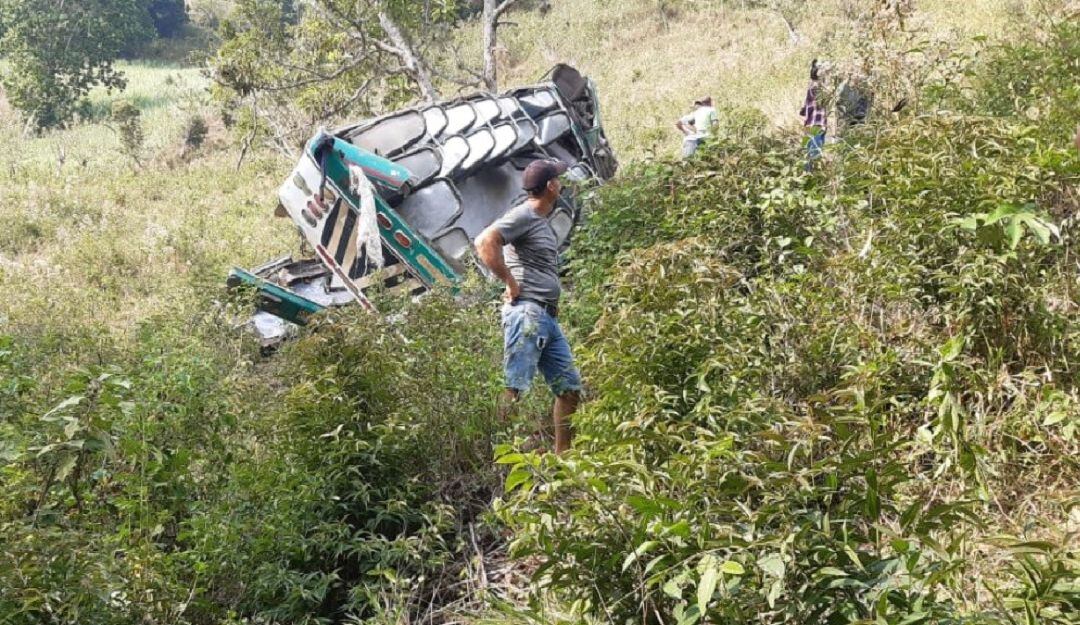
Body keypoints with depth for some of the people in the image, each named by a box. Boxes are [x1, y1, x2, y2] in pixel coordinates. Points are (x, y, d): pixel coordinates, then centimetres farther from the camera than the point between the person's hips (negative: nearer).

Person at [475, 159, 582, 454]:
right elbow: (485, 242, -21)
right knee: (513, 388, -12)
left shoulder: (543, 222, 22)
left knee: (570, 387, 12)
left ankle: (562, 456, 20)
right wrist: (511, 283, -16)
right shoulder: (524, 215, -6)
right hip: (527, 313, -10)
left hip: (549, 317, 10)